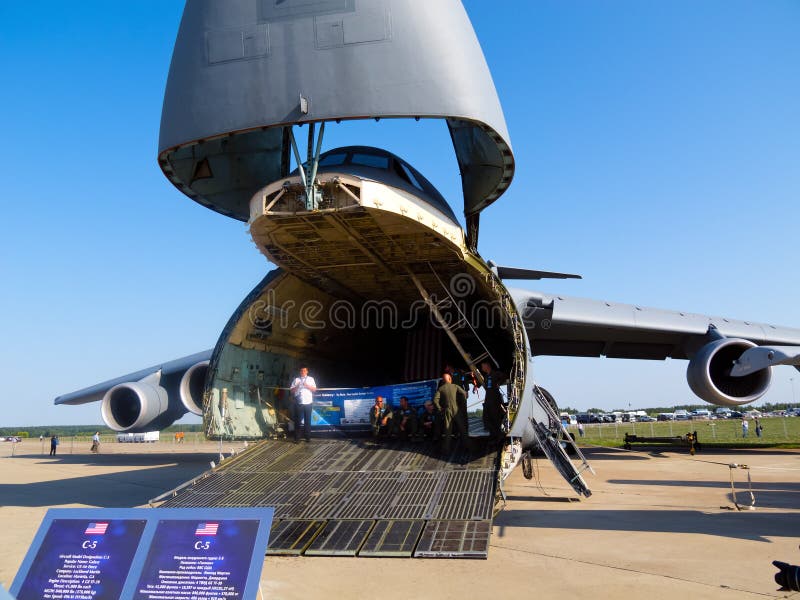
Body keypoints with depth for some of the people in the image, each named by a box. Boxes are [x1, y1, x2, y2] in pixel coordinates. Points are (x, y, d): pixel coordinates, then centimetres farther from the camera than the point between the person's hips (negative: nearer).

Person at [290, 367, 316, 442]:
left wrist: (307, 385, -10)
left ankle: (308, 437, 10)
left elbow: (314, 389, 4)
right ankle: (296, 438, 4)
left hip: (308, 403, 0)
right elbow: (291, 390, 7)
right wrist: (297, 386, -11)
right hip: (298, 403, 0)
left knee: (307, 420, 2)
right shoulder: (296, 380, 11)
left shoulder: (310, 379, 12)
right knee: (297, 420, -1)